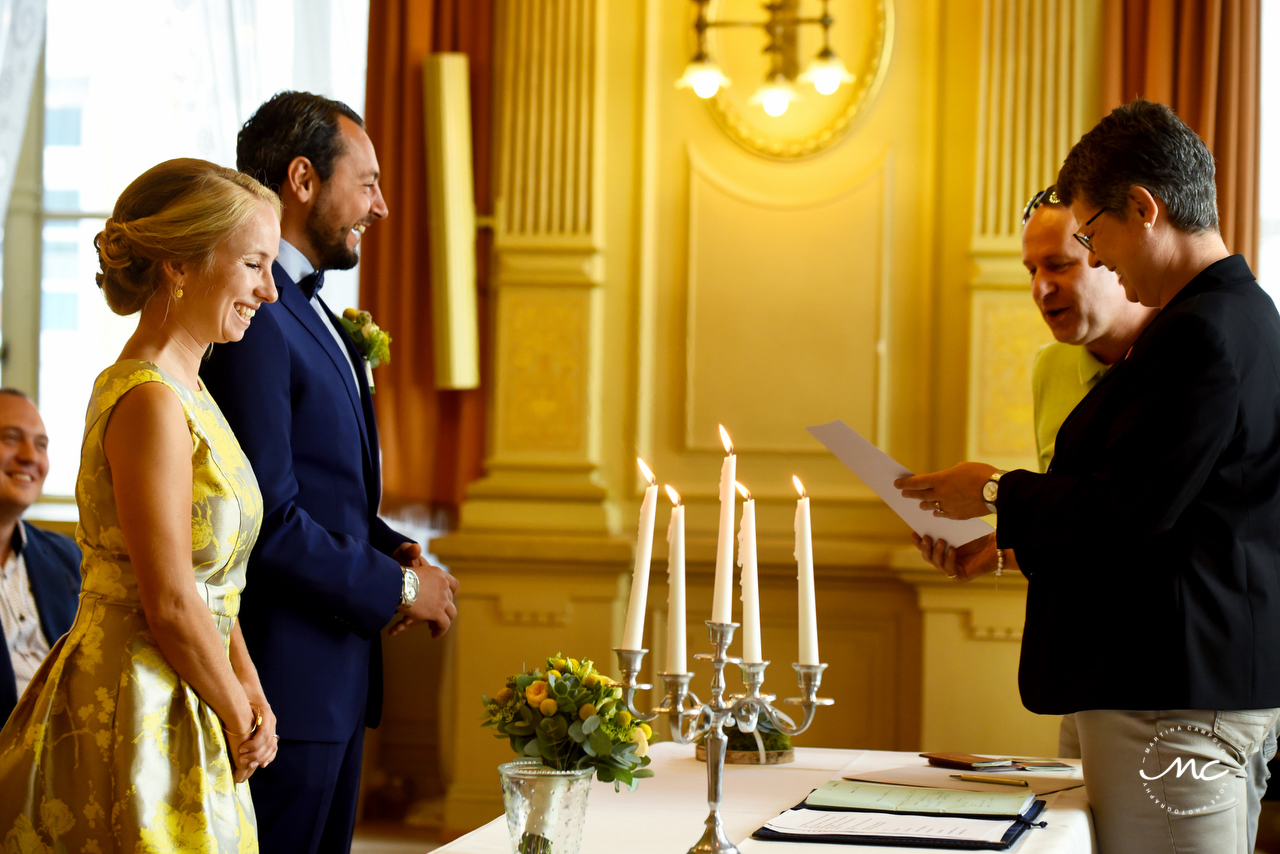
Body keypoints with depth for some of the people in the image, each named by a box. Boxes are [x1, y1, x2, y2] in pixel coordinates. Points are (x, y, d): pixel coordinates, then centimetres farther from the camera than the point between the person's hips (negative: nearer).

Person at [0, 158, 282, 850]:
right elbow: (171, 605, -19)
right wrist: (240, 721, -7)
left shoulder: (186, 393, 12)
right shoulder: (150, 403, -18)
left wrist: (247, 685, 1)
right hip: (136, 720, -9)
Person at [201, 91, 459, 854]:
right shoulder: (250, 316, -17)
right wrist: (397, 587, -13)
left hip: (335, 676, 10)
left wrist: (393, 549, 6)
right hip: (283, 682, -10)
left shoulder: (306, 312, 17)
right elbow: (268, 518, -23)